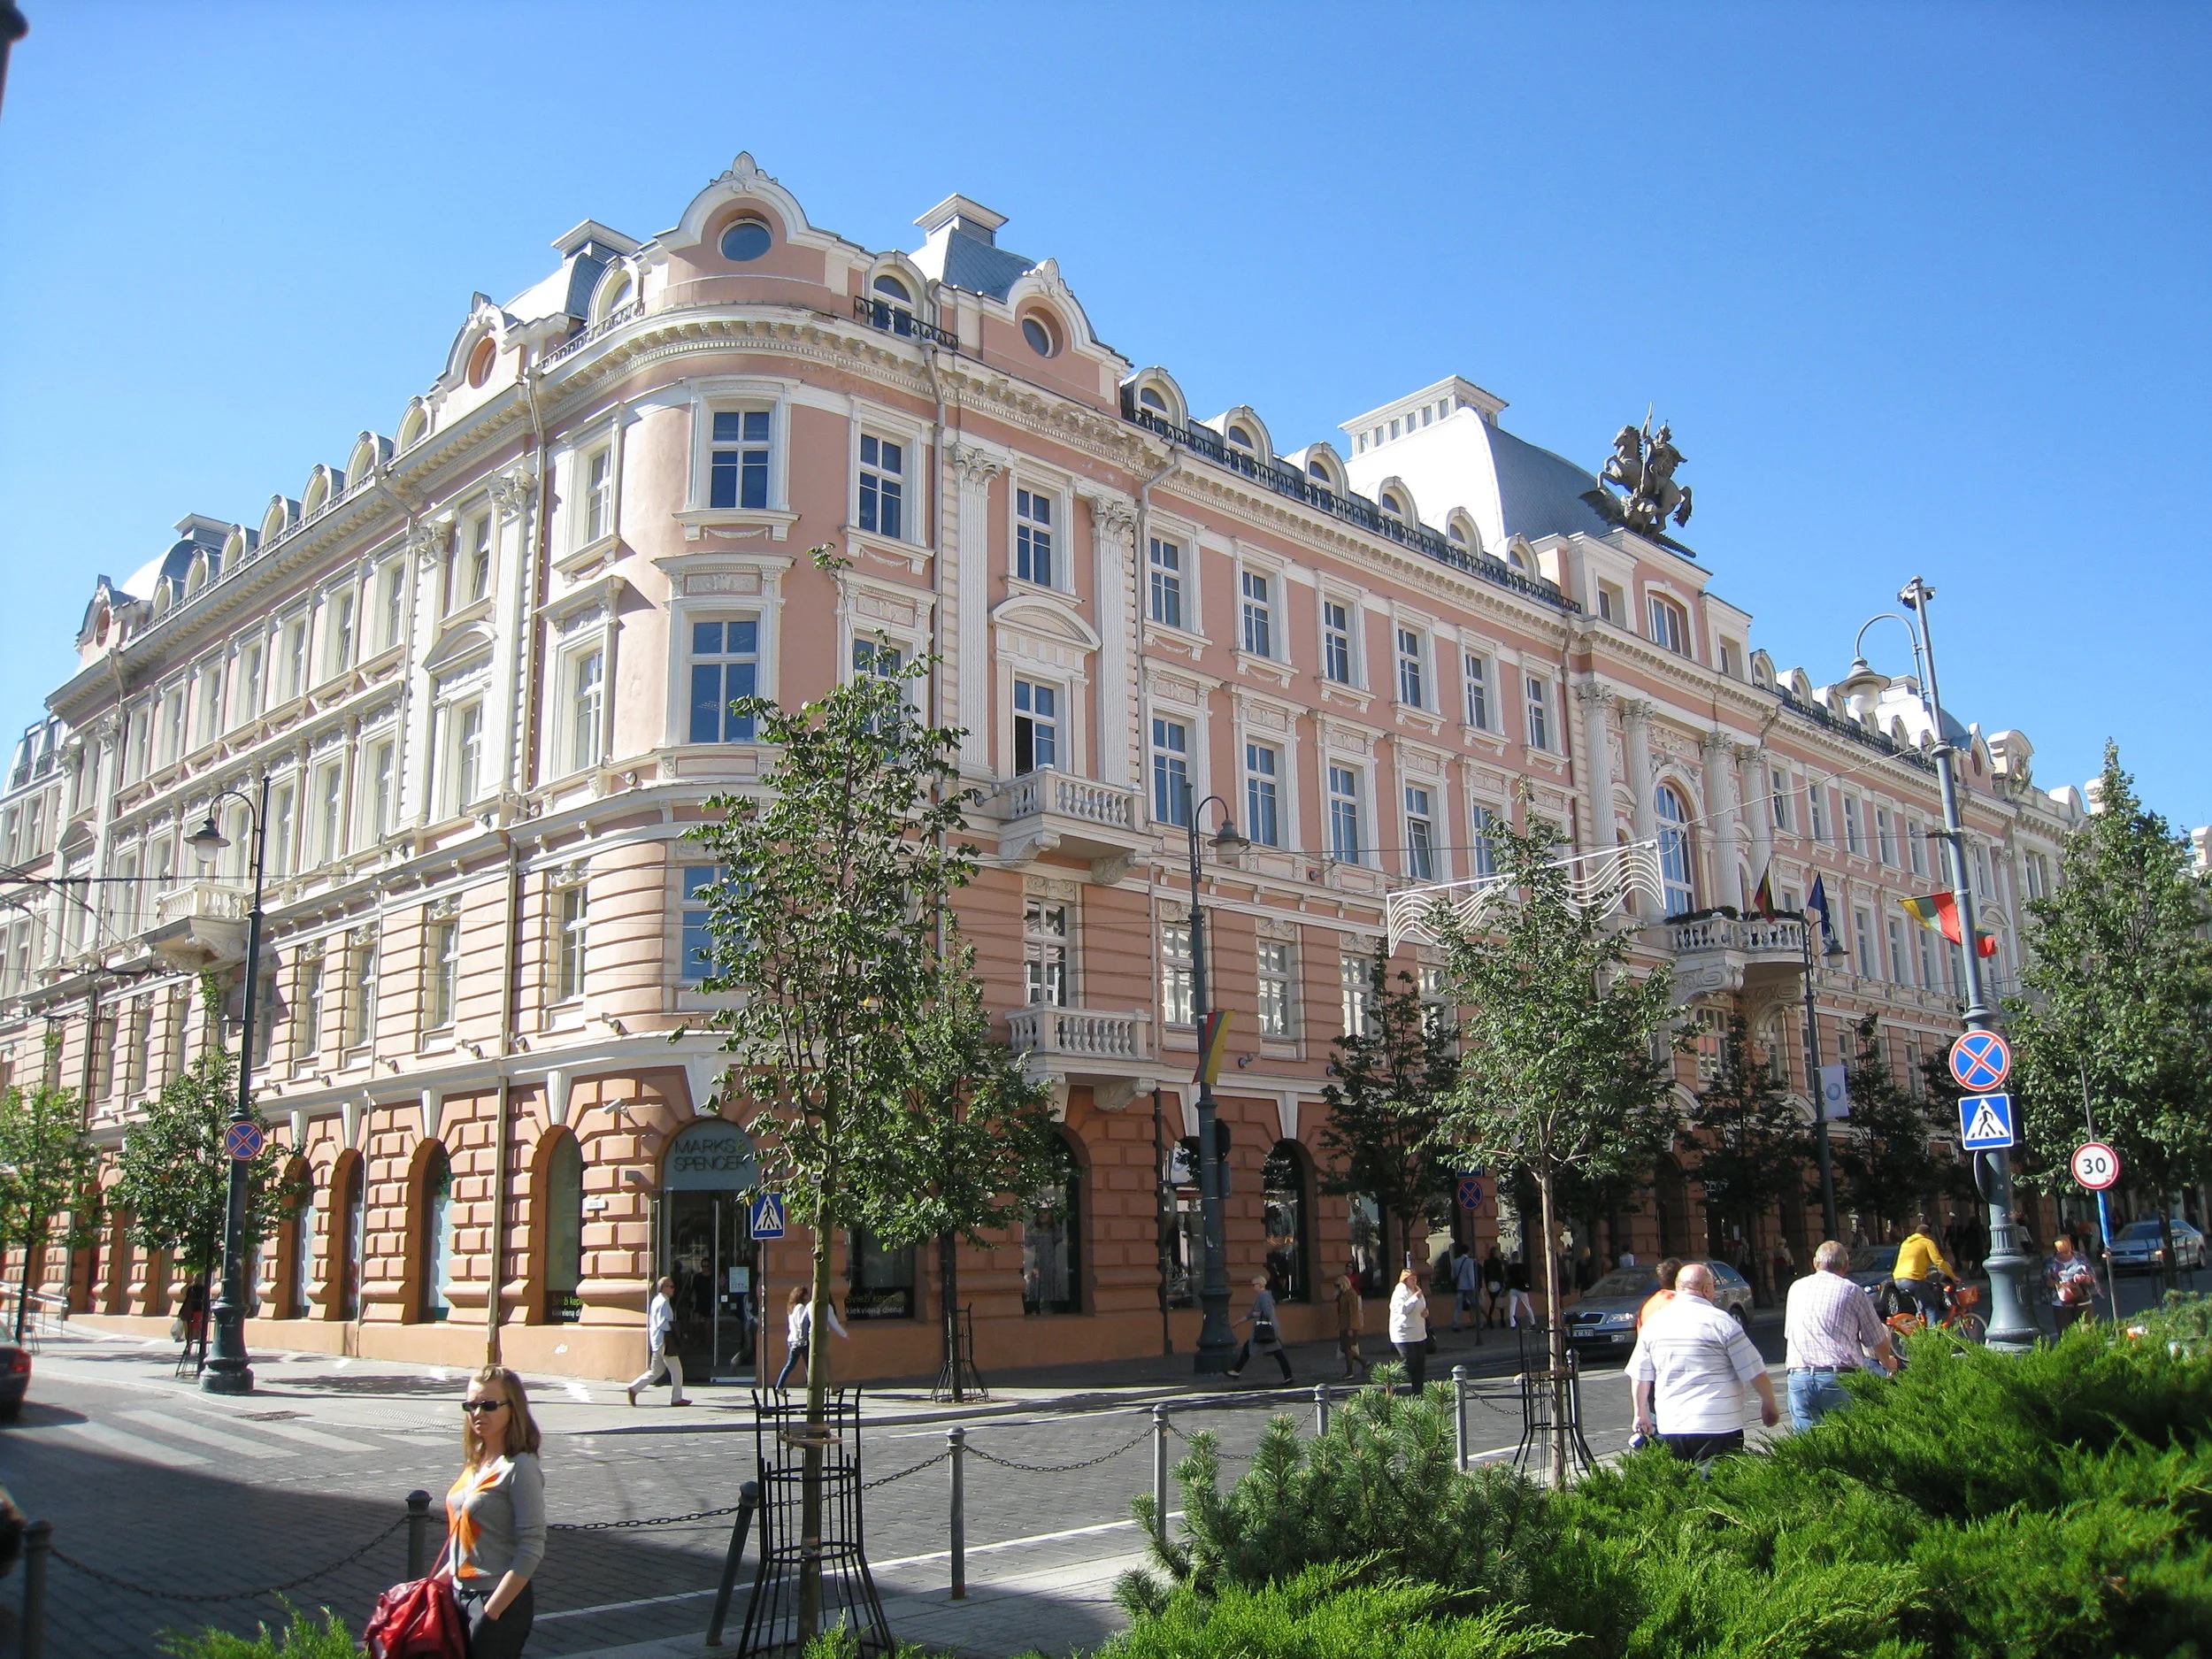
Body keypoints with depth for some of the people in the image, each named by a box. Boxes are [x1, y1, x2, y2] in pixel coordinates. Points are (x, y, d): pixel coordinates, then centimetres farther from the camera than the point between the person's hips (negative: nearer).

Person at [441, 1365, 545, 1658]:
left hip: (502, 1601, -7)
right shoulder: (476, 1462, 6)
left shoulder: (519, 1468, -17)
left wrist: (492, 1610, -20)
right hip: (460, 1595, 7)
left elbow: (531, 1549, -20)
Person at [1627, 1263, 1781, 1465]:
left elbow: (1639, 1376, 10)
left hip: (1670, 1427, 4)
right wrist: (1769, 1404, 14)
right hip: (1719, 1427, -4)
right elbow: (1756, 1373, -3)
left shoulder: (1654, 1322, 5)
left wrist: (1641, 1414, 22)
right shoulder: (1722, 1323, -8)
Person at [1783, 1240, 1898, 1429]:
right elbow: (1877, 1340, 9)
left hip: (1798, 1377, 3)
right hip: (1839, 1377, -2)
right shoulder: (1852, 1291, 3)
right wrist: (1887, 1363, 32)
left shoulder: (1796, 1288, 14)